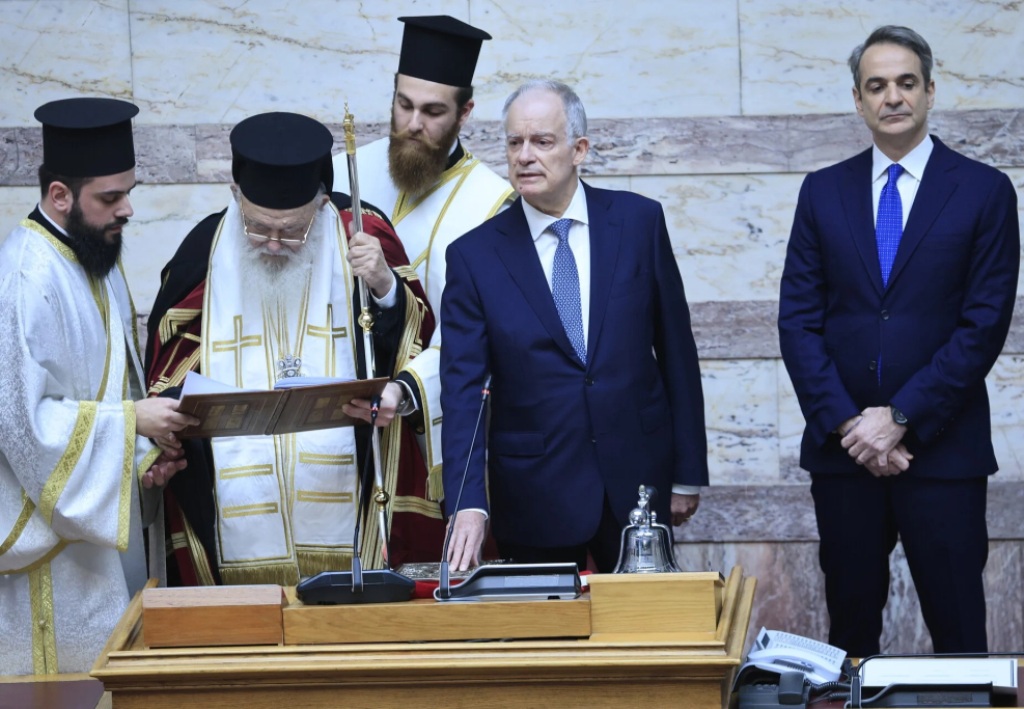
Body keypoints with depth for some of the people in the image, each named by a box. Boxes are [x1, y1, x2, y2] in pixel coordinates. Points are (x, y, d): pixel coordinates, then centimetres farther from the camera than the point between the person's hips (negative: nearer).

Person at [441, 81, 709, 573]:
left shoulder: (639, 222, 0)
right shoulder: (475, 255, -3)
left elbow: (676, 350, 5)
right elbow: (462, 390, -8)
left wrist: (688, 473, 4)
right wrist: (468, 505, -21)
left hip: (637, 481, 1)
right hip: (536, 495, -1)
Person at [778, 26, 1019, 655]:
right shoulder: (824, 192, 9)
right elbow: (798, 319, 4)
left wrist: (899, 418, -12)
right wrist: (847, 423, -8)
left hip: (943, 446, -2)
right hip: (843, 449, 2)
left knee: (958, 629, 0)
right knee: (850, 627, 7)